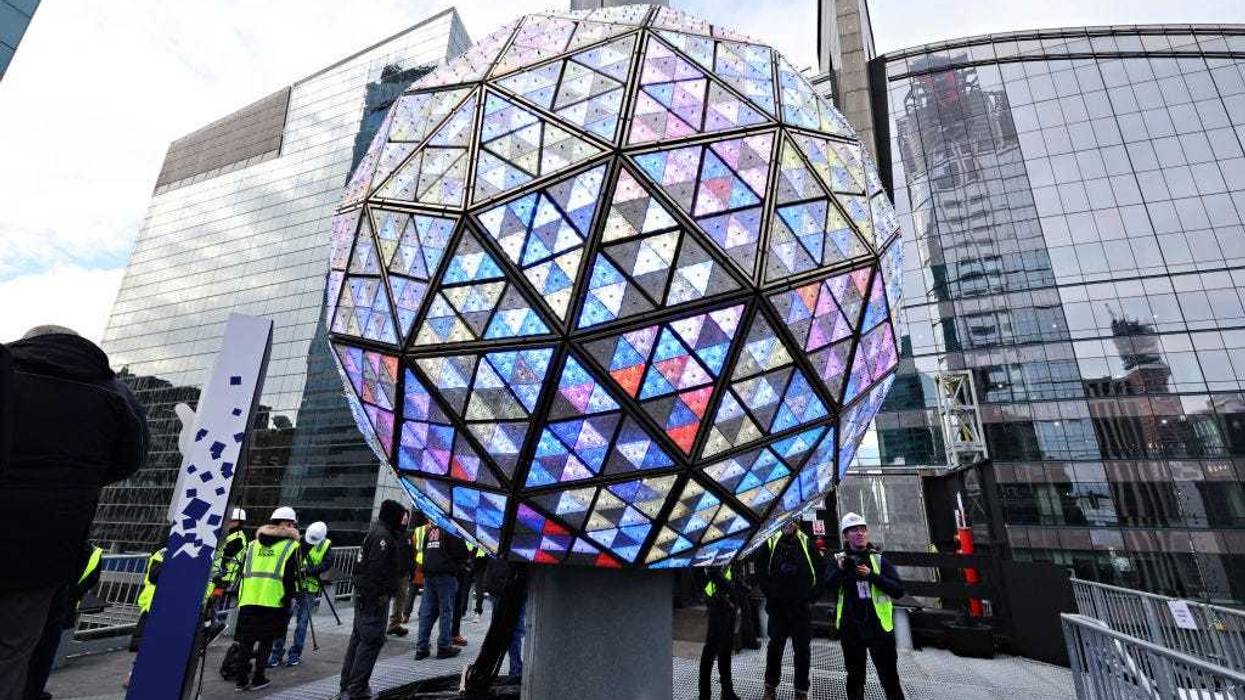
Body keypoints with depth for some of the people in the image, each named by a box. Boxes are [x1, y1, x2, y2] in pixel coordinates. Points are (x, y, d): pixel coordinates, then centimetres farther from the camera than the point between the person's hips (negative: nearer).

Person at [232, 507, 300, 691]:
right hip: (273, 601, -4)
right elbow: (291, 576, -6)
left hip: (248, 600, 4)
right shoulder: (291, 546, -1)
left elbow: (242, 572, 18)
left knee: (245, 641, 14)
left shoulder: (253, 544, 15)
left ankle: (241, 679, 18)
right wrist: (291, 596, 4)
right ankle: (258, 679, 13)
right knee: (266, 641, 9)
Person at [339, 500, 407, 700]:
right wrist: (378, 597, -23)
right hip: (374, 598, -11)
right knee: (372, 641, -4)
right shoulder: (383, 536, -19)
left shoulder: (377, 532, 15)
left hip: (363, 595, 11)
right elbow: (376, 570, -25)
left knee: (358, 639, 17)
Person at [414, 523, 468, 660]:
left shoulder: (430, 529, 12)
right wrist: (458, 567, 5)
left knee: (426, 612, 9)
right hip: (446, 575, -6)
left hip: (428, 575, 6)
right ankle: (444, 646, 8)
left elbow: (424, 551, 19)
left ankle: (421, 648, 13)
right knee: (446, 611, 2)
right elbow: (461, 552, -12)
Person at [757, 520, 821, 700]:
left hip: (802, 607, 0)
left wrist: (811, 597, -1)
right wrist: (769, 594, -1)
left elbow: (819, 572, 2)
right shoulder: (770, 543, -1)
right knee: (775, 647, 11)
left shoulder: (807, 543, -2)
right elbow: (762, 571, 5)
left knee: (802, 650, 7)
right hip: (777, 606, 0)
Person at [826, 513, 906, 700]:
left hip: (879, 627, 0)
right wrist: (841, 569, -33)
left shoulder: (879, 560, 0)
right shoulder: (838, 560, 0)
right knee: (855, 677, 16)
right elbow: (828, 585, -14)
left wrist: (871, 575, -21)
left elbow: (898, 590, -8)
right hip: (851, 628, 1)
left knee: (890, 679, 4)